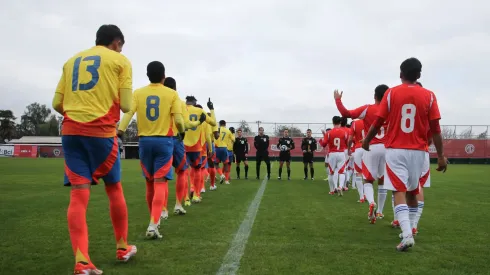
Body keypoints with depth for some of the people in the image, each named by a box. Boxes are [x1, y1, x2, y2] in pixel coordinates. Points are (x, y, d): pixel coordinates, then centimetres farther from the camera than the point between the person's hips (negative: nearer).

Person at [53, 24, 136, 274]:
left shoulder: (72, 61, 19)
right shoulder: (120, 60, 5)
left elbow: (57, 104, 13)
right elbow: (126, 106, -2)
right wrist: (125, 104, 21)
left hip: (70, 130, 4)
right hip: (102, 131, -3)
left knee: (79, 193, -2)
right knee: (114, 189, 13)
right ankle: (122, 248, 25)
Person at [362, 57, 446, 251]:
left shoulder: (391, 93, -2)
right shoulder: (429, 96, 1)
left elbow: (378, 122, 1)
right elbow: (435, 129, -2)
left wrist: (366, 140, 19)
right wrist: (441, 155, 4)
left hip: (395, 150, -2)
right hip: (417, 151, 2)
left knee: (399, 192, -5)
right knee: (412, 192, 19)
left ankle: (407, 235, -20)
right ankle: (409, 231, 28)